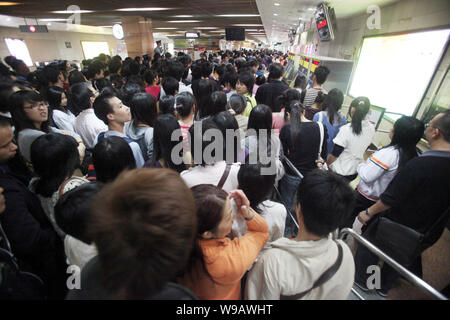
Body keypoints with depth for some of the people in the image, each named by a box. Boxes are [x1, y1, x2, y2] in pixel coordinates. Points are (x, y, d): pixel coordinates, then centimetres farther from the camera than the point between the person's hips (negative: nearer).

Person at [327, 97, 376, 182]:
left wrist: (326, 164, -3)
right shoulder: (371, 129, -7)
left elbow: (335, 154, -20)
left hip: (339, 172, -5)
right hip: (355, 172, 6)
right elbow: (363, 149, 7)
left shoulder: (346, 129, -26)